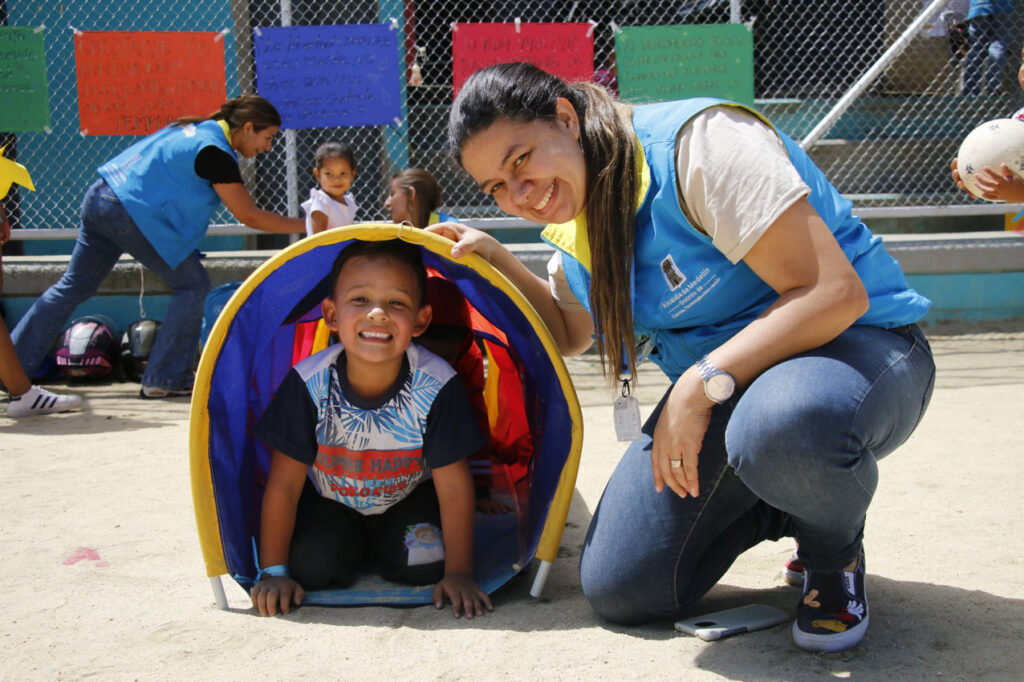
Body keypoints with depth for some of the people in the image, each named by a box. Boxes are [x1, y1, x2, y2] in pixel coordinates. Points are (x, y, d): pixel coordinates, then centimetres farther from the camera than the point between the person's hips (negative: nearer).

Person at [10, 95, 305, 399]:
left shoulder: (198, 128, 14)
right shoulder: (216, 152, -13)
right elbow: (249, 216, -12)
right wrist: (304, 225, -7)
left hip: (98, 198, 9)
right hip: (133, 213, -9)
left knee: (73, 287, 16)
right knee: (192, 285, 1)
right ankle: (164, 380, 4)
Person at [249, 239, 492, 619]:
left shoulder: (437, 385, -29)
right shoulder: (309, 383, -28)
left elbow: (454, 486, -20)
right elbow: (284, 484, -19)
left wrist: (459, 573, -20)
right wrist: (273, 572, -18)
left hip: (409, 498, 0)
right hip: (330, 502, 1)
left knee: (423, 566, -21)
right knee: (313, 568, -20)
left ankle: (387, 543, 15)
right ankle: (354, 544, 16)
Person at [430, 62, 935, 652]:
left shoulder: (697, 142, -23)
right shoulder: (579, 225, 3)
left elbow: (836, 292, -28)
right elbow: (568, 336, 22)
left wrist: (701, 384, -30)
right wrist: (496, 262, 5)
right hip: (718, 388, 7)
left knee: (783, 427, -44)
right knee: (621, 591, -3)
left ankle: (836, 553, -7)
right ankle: (792, 498, 18)